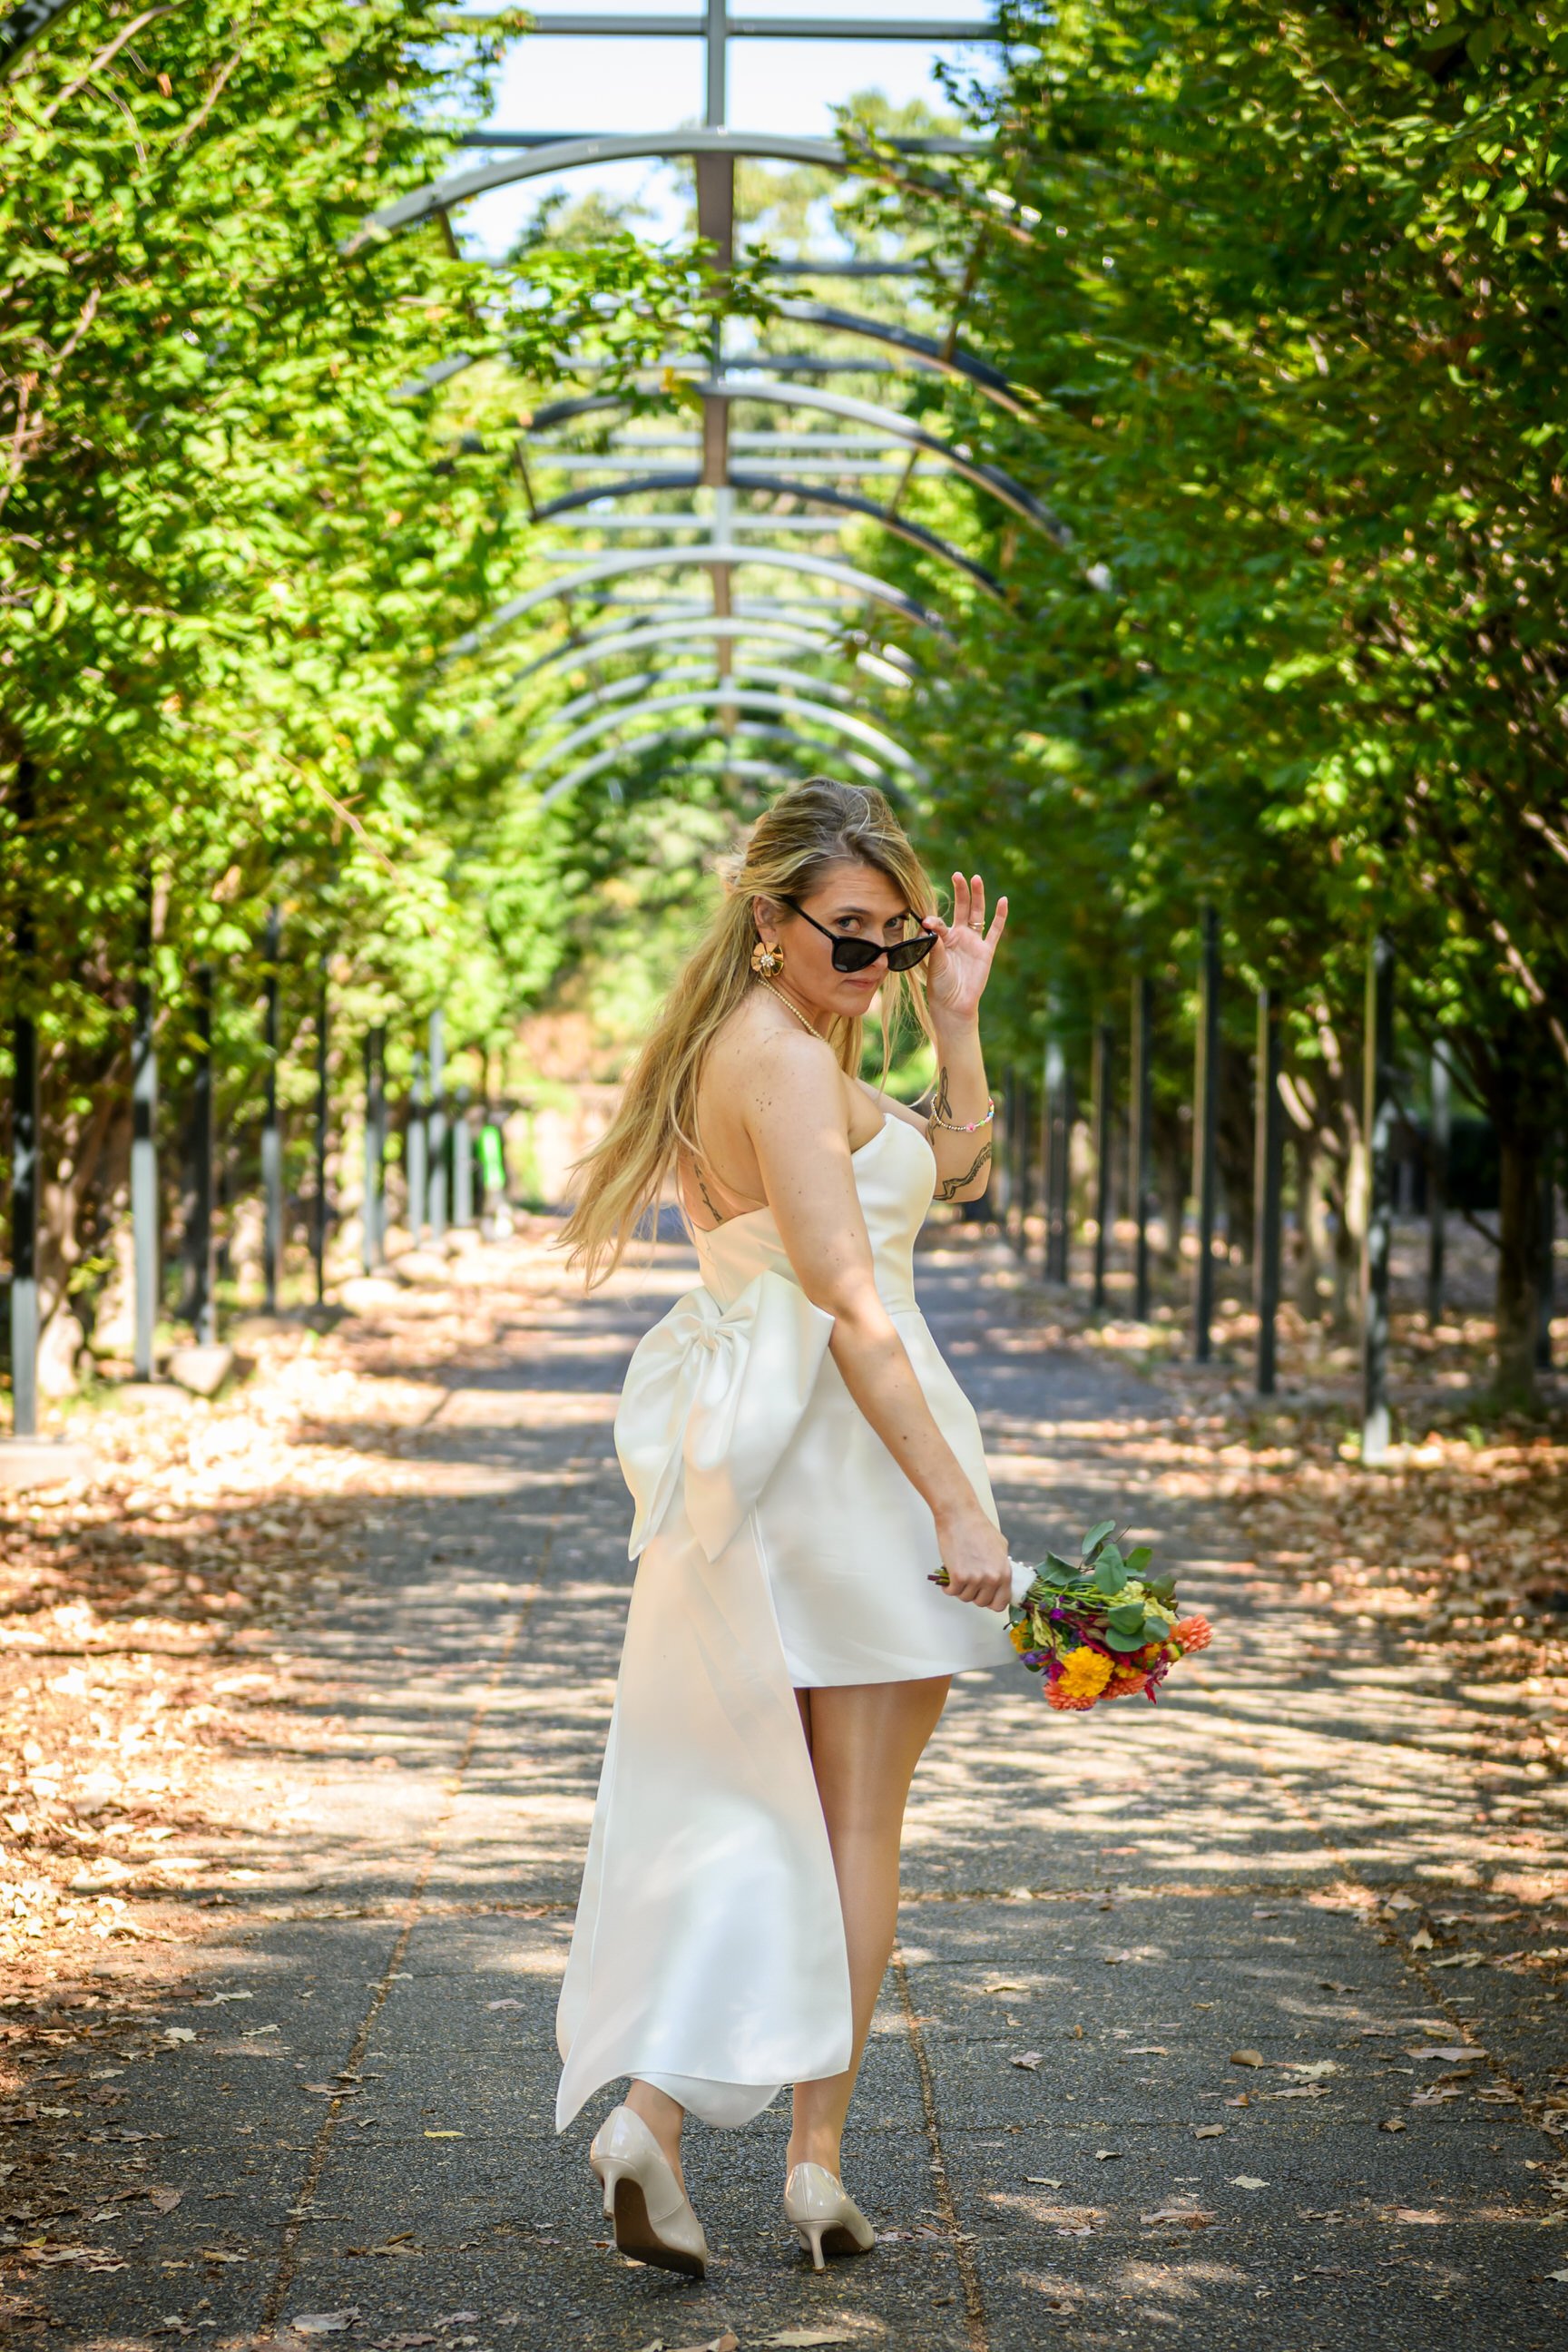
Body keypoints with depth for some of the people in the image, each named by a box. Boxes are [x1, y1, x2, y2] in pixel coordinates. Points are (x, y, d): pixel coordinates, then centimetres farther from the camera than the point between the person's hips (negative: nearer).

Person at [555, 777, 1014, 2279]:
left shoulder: (742, 1045, 14)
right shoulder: (787, 1061, -17)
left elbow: (951, 1169, 21)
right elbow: (851, 1304, -23)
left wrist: (953, 1021, 11)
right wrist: (957, 1502, -24)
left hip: (737, 1452, 9)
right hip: (838, 1441, -9)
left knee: (742, 1801, 11)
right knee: (857, 1819, 4)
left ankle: (649, 2106, -3)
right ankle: (817, 2159, 11)